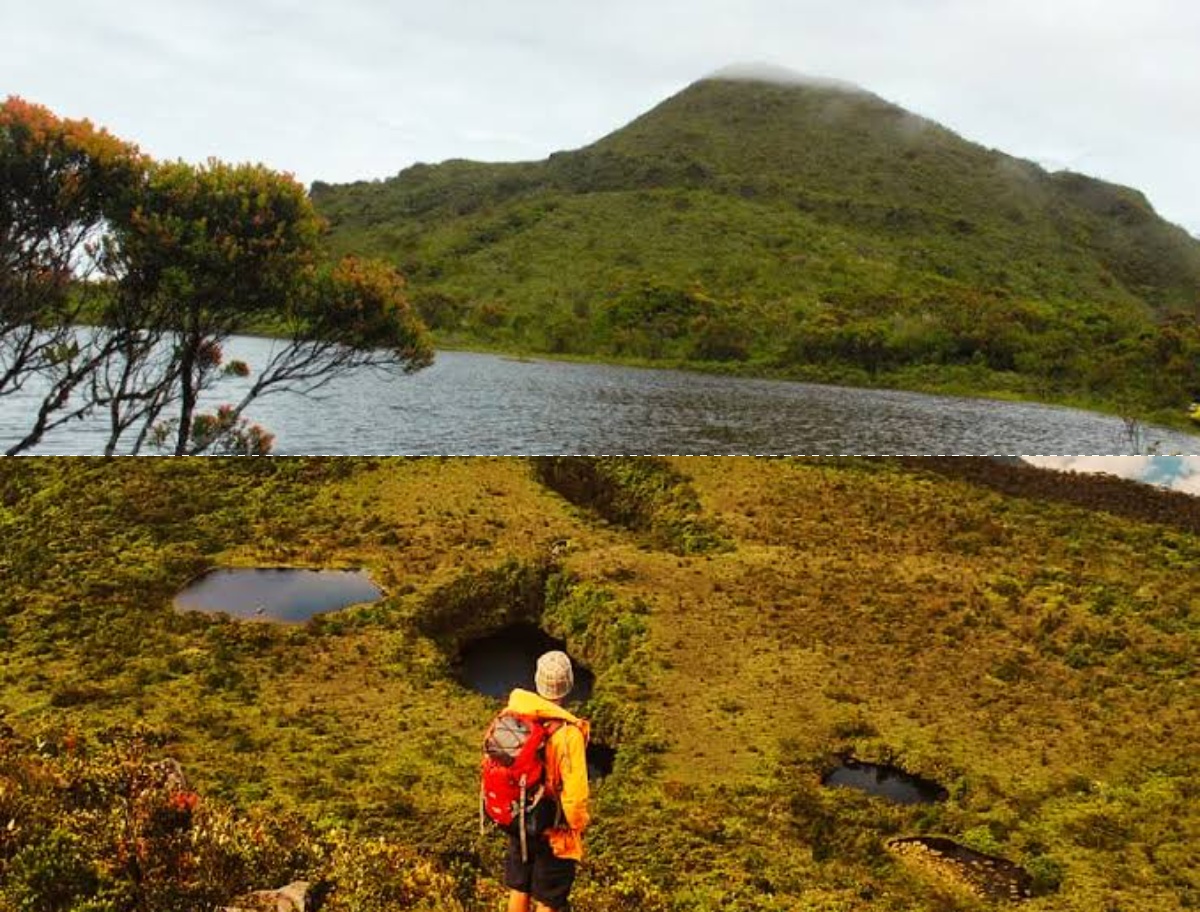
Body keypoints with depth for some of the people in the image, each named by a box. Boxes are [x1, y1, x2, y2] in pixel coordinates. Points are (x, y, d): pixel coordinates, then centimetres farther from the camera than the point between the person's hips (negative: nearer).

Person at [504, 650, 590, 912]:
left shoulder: (513, 716, -12)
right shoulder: (568, 733, -28)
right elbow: (575, 792, -25)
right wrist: (579, 824, -5)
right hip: (554, 832, -5)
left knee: (518, 890, 23)